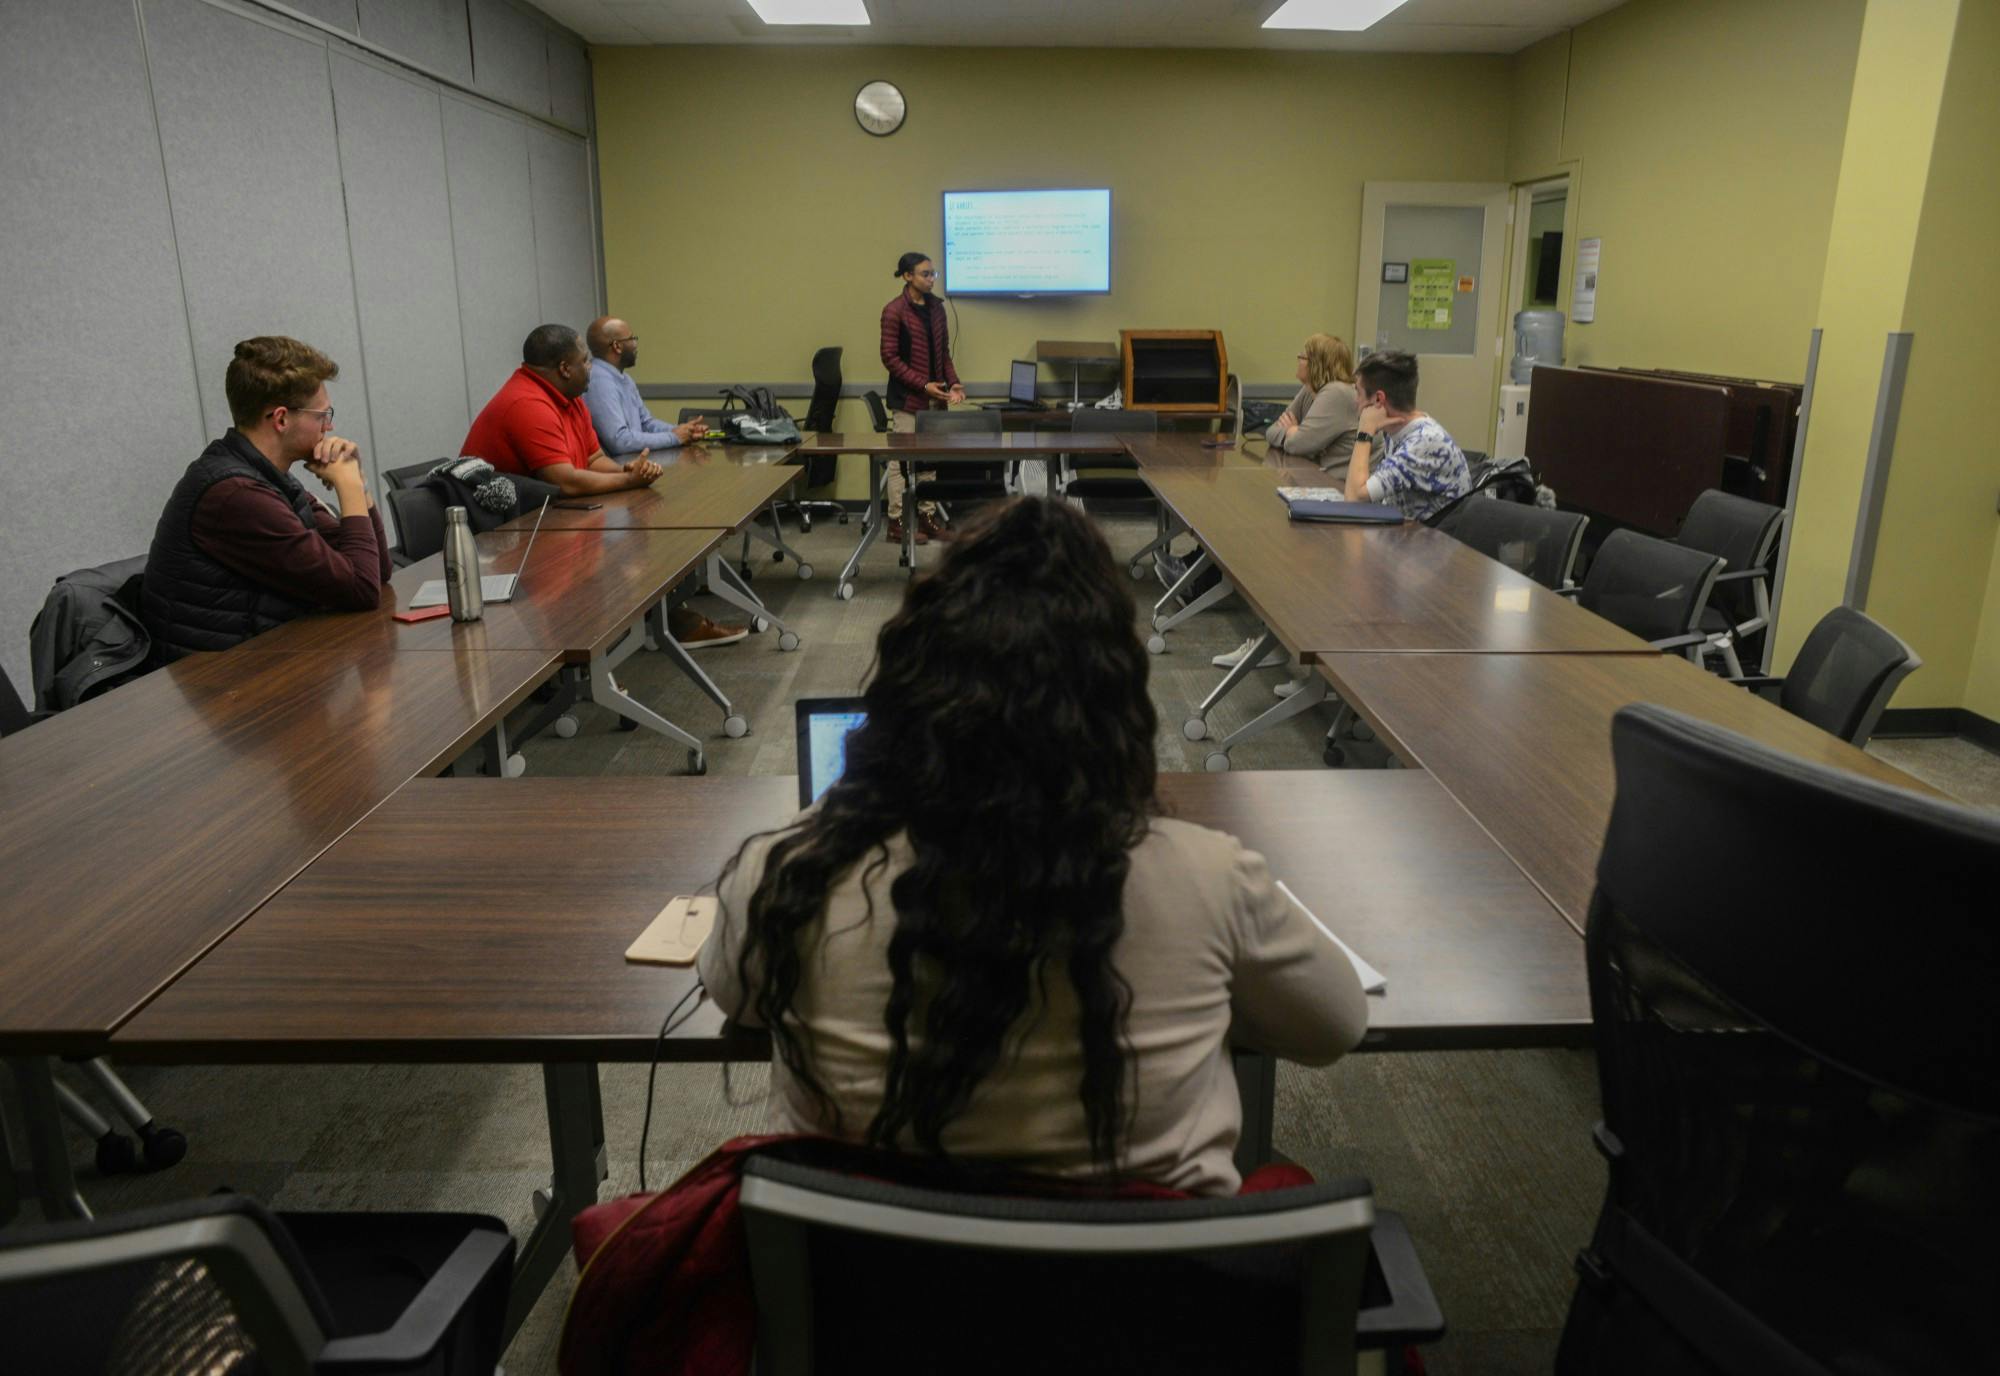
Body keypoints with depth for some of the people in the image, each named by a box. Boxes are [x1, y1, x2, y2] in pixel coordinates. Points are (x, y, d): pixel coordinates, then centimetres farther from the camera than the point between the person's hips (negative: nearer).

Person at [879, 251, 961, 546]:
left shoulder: (935, 306, 9)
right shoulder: (894, 311, -10)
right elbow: (890, 358, -12)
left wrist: (953, 382, 0)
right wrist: (923, 385, -18)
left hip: (934, 396, 6)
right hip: (907, 397, -6)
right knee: (902, 459, -2)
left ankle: (927, 515, 19)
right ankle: (897, 522, 4)